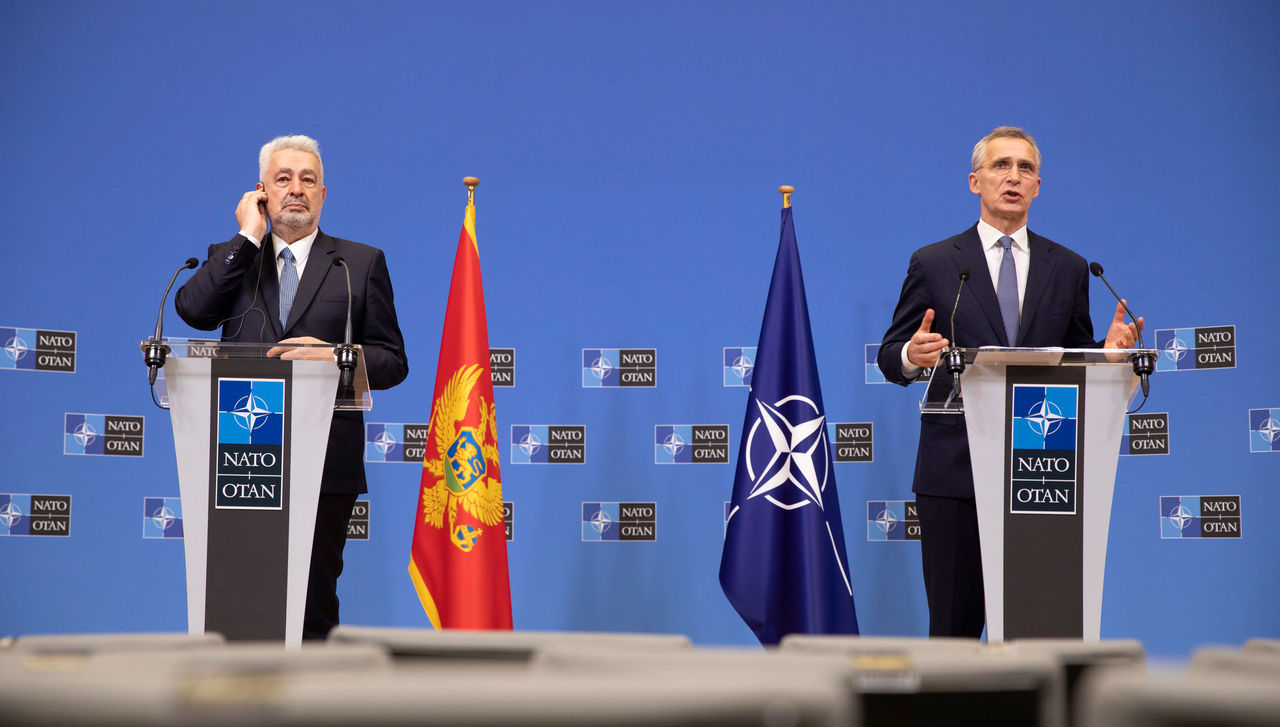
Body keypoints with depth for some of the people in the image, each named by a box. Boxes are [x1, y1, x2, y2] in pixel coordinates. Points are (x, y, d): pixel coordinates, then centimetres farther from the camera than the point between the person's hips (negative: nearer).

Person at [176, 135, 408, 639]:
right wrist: (250, 235, -3)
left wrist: (334, 357, -13)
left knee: (313, 606, 0)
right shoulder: (231, 258, 15)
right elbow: (192, 310, -7)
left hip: (325, 463, -1)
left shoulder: (361, 263, 11)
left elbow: (392, 361, 6)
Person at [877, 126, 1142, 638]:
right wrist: (912, 356, -18)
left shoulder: (1068, 269, 13)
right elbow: (890, 357, 6)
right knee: (954, 624, -1)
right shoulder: (932, 264, 7)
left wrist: (1109, 351, -7)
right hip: (954, 473, -2)